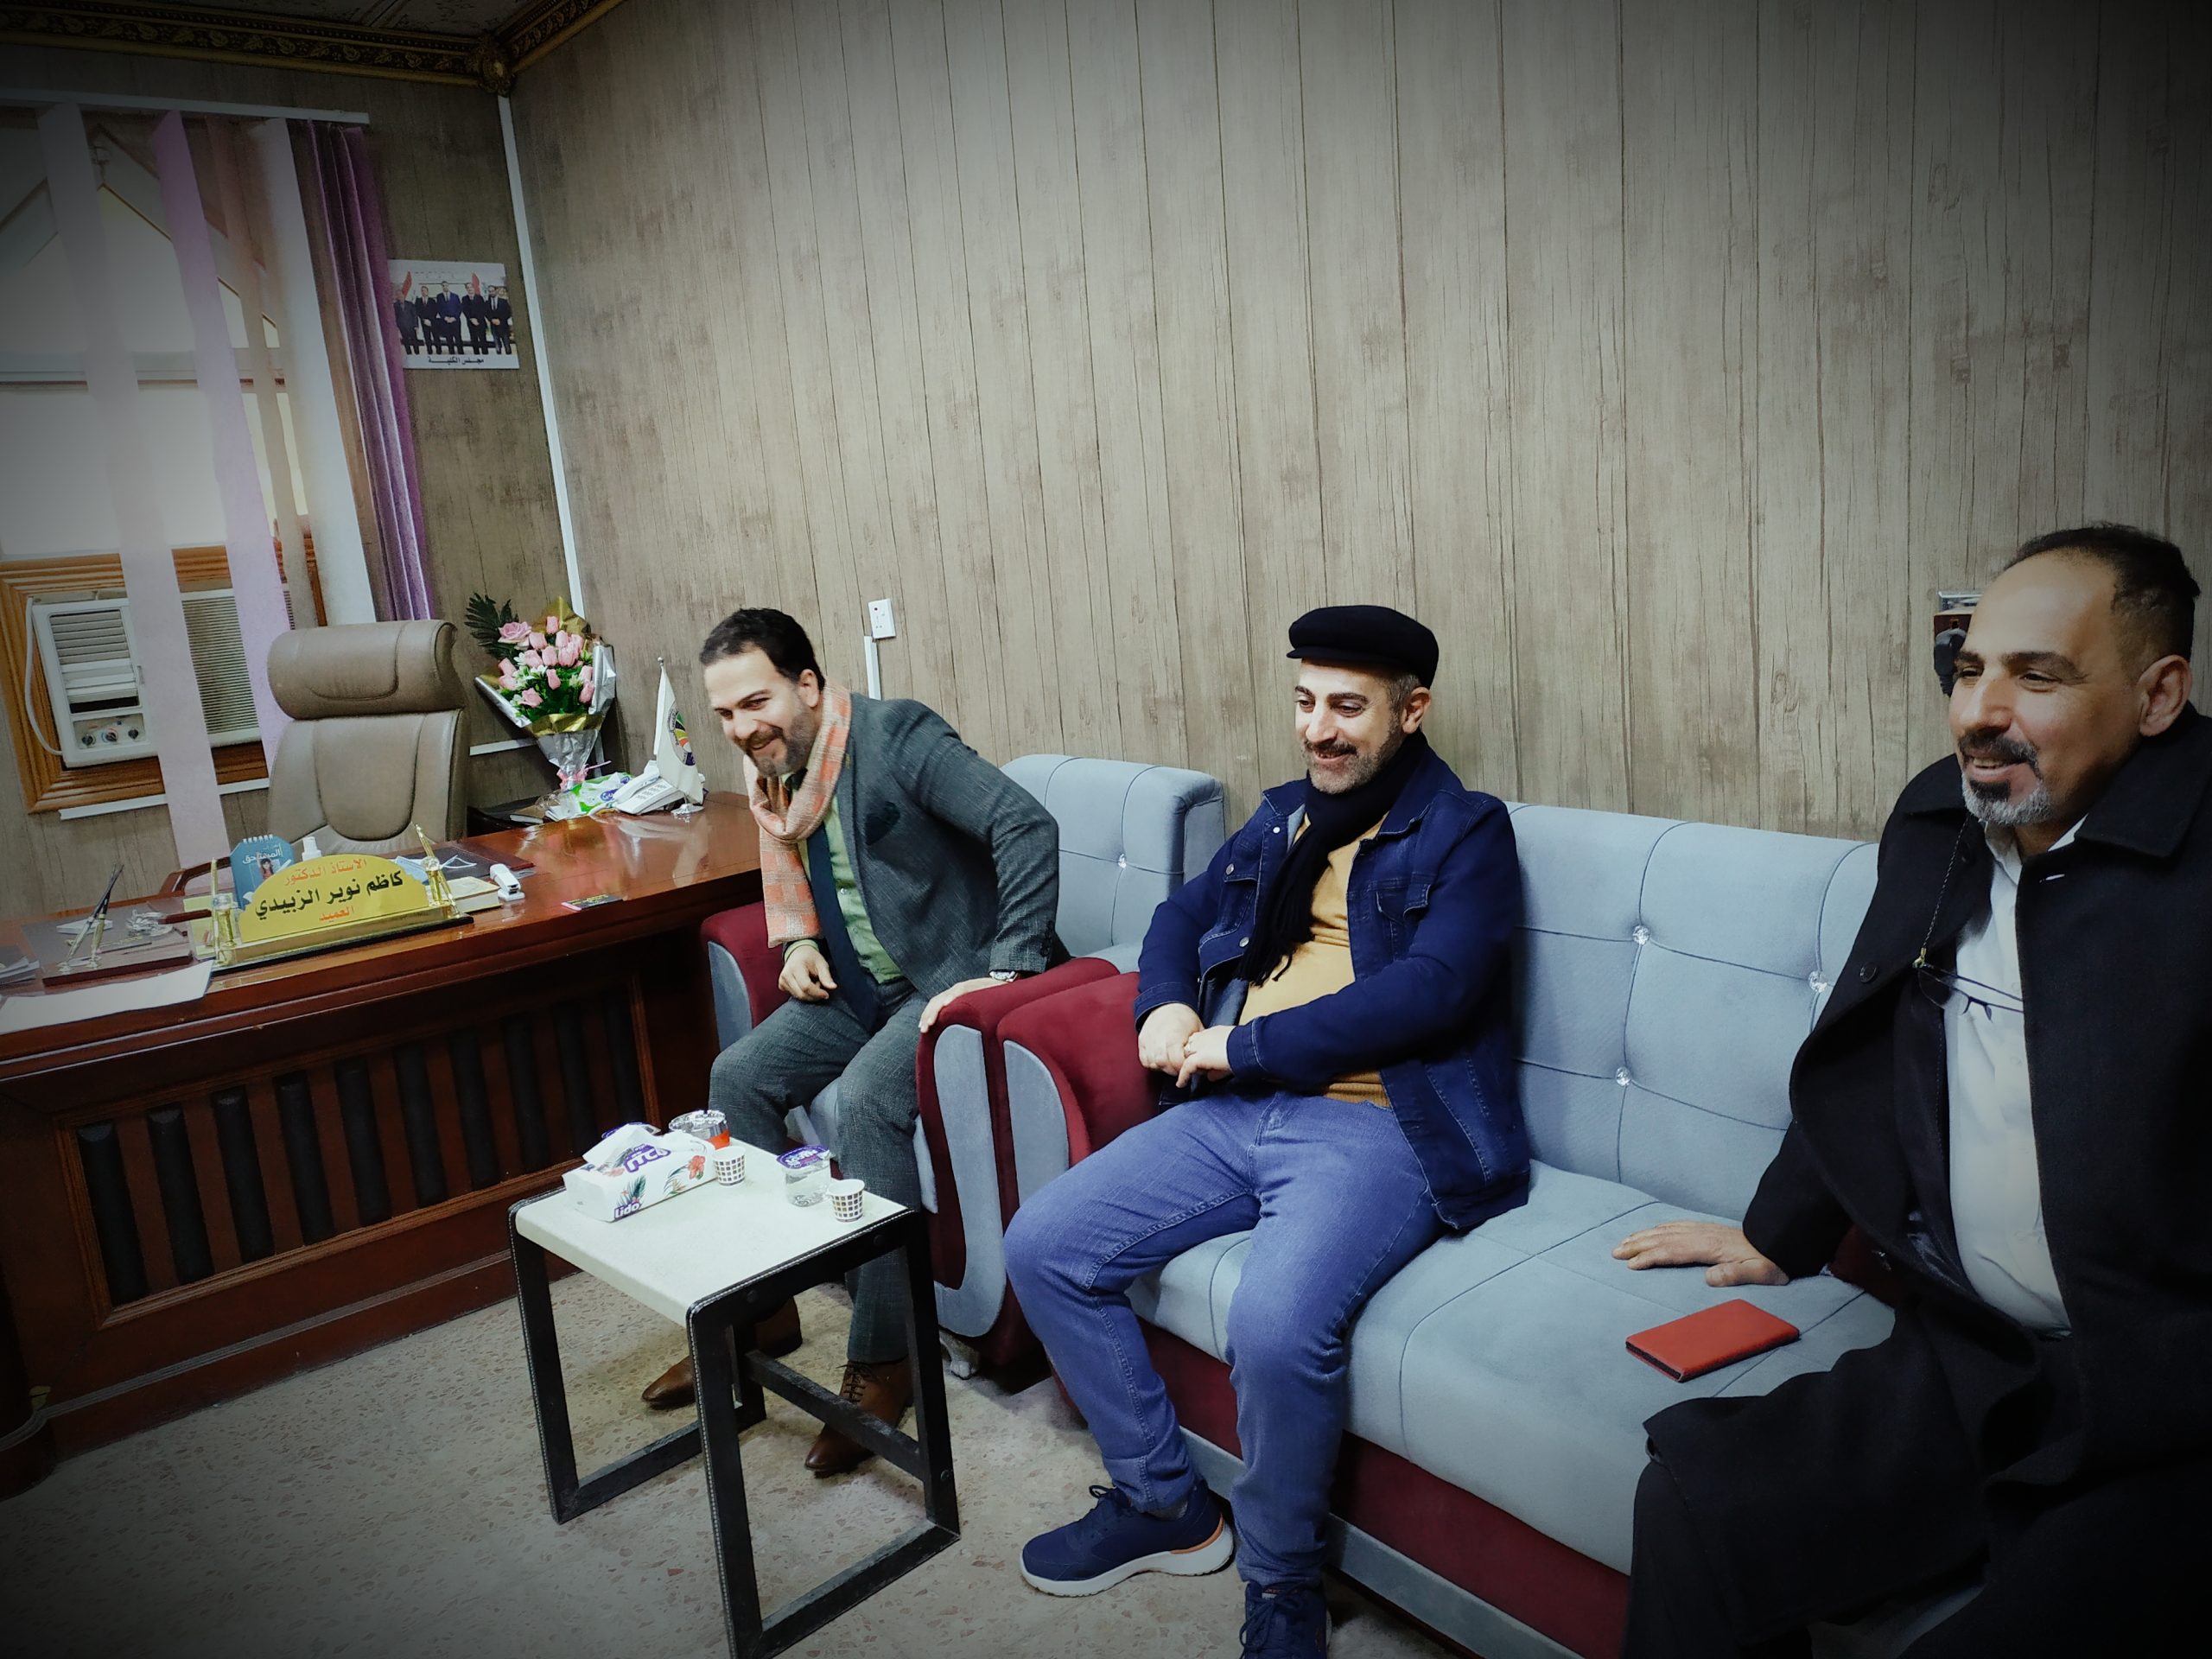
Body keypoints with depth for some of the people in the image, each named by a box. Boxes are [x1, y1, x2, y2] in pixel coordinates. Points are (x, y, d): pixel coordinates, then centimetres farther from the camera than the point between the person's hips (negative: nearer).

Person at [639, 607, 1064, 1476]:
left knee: (867, 1100, -29)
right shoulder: (773, 772, 6)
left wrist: (1013, 967, -28)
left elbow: (1027, 824, -28)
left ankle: (886, 1356, -15)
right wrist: (800, 941, 4)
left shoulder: (896, 736, -20)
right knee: (739, 1076, -1)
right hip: (863, 983, 9)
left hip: (954, 975, -9)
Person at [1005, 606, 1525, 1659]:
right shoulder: (1282, 818, 19)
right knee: (1041, 1247, -3)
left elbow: (1432, 987, -15)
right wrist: (1165, 1005, 3)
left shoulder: (1465, 833, 0)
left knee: (1276, 1329, -32)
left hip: (1374, 1127, -7)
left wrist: (1246, 1044, -14)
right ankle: (1163, 1506, 14)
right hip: (1238, 1112, 7)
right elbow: (1182, 915, 27)